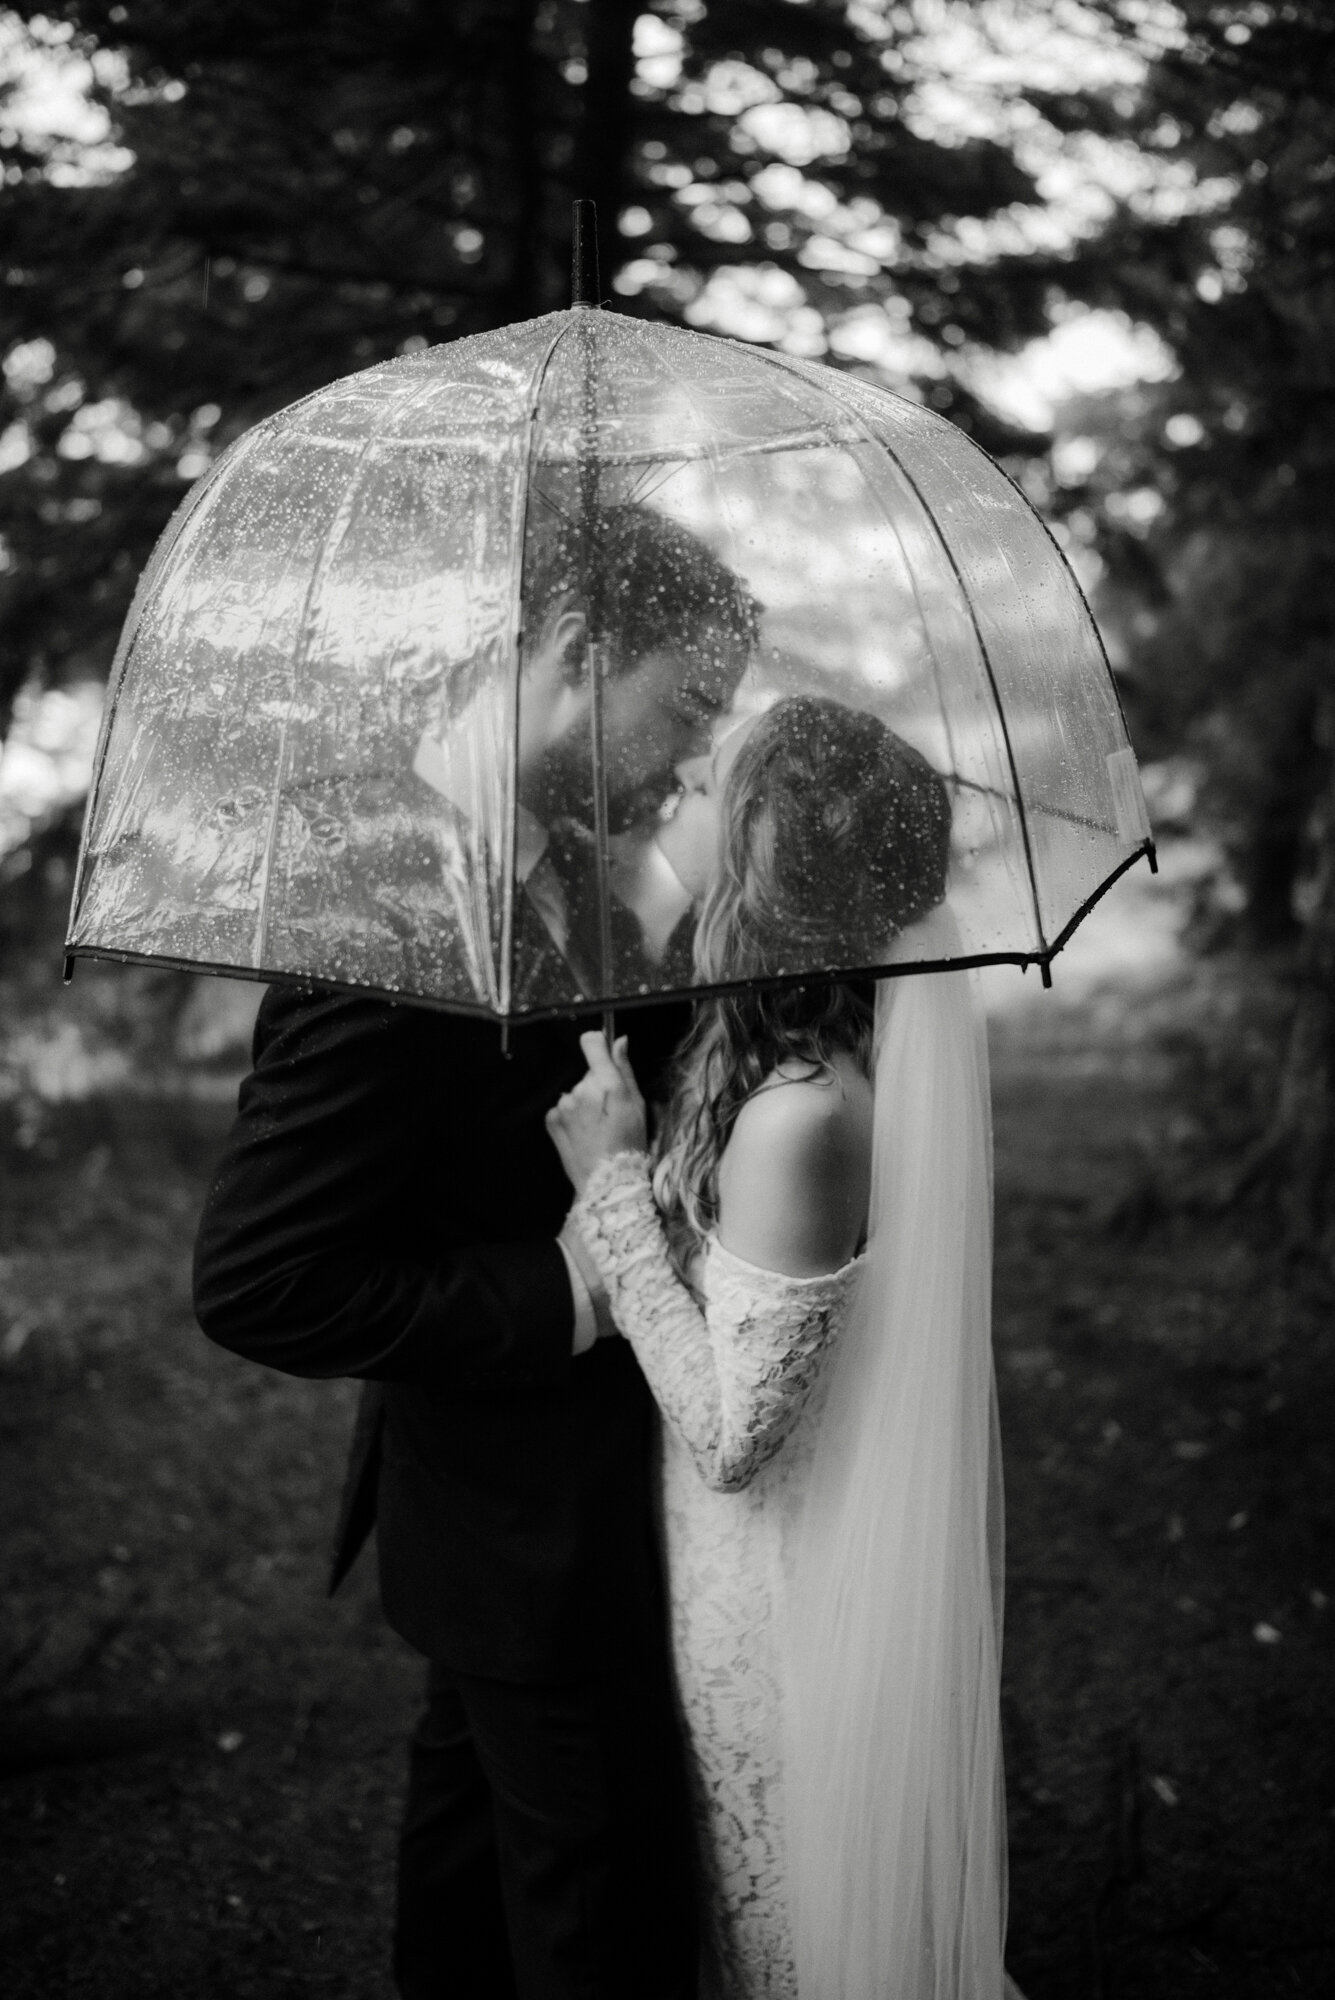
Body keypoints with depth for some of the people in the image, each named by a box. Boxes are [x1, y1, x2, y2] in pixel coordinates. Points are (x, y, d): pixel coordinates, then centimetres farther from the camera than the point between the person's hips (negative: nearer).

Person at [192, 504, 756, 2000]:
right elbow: (257, 1284, -29)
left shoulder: (548, 862, 1)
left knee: (472, 1798, 26)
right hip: (529, 1523, -9)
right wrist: (568, 1297, -26)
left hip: (513, 1500, 9)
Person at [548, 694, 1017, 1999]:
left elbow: (729, 1432, -28)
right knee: (733, 1891, 30)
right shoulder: (763, 1036, -5)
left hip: (775, 1586, -8)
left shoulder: (798, 1117, -33)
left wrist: (611, 1182, -27)